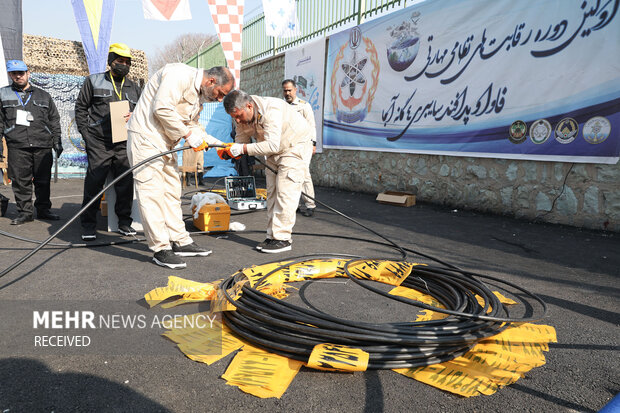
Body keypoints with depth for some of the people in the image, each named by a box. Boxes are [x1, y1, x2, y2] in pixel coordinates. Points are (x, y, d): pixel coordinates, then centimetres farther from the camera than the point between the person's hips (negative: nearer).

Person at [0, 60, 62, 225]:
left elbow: (54, 120, 17)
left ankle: (43, 209, 15)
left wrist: (57, 141, 9)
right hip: (17, 147, 0)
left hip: (43, 146, 1)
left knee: (43, 180, 4)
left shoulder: (43, 95, 16)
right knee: (21, 181, -1)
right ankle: (25, 212, 8)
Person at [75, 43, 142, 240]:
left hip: (125, 144, 3)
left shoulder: (134, 88, 19)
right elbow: (81, 107, 8)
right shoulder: (93, 81, 9)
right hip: (99, 144, -3)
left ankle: (124, 221, 15)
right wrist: (86, 133, -1)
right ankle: (88, 224, 7)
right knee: (94, 182, -4)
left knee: (126, 183, 2)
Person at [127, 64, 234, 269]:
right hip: (146, 136, -10)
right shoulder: (179, 75, -17)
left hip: (165, 141, 10)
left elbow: (191, 124, 19)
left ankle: (180, 242, 20)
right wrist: (188, 134, -19)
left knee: (172, 191, 12)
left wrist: (217, 143, 8)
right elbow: (162, 109, -25)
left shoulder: (199, 94, 14)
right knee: (152, 192, -9)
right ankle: (160, 249, -5)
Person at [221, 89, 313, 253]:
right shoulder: (243, 116, -8)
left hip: (296, 144, -8)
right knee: (272, 192, 4)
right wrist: (227, 151, -24)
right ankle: (272, 236, 9)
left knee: (285, 192, -14)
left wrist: (242, 149, -41)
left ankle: (282, 238, -10)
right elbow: (240, 141, -3)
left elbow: (272, 145, -40)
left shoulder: (271, 109, -33)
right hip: (275, 152, 8)